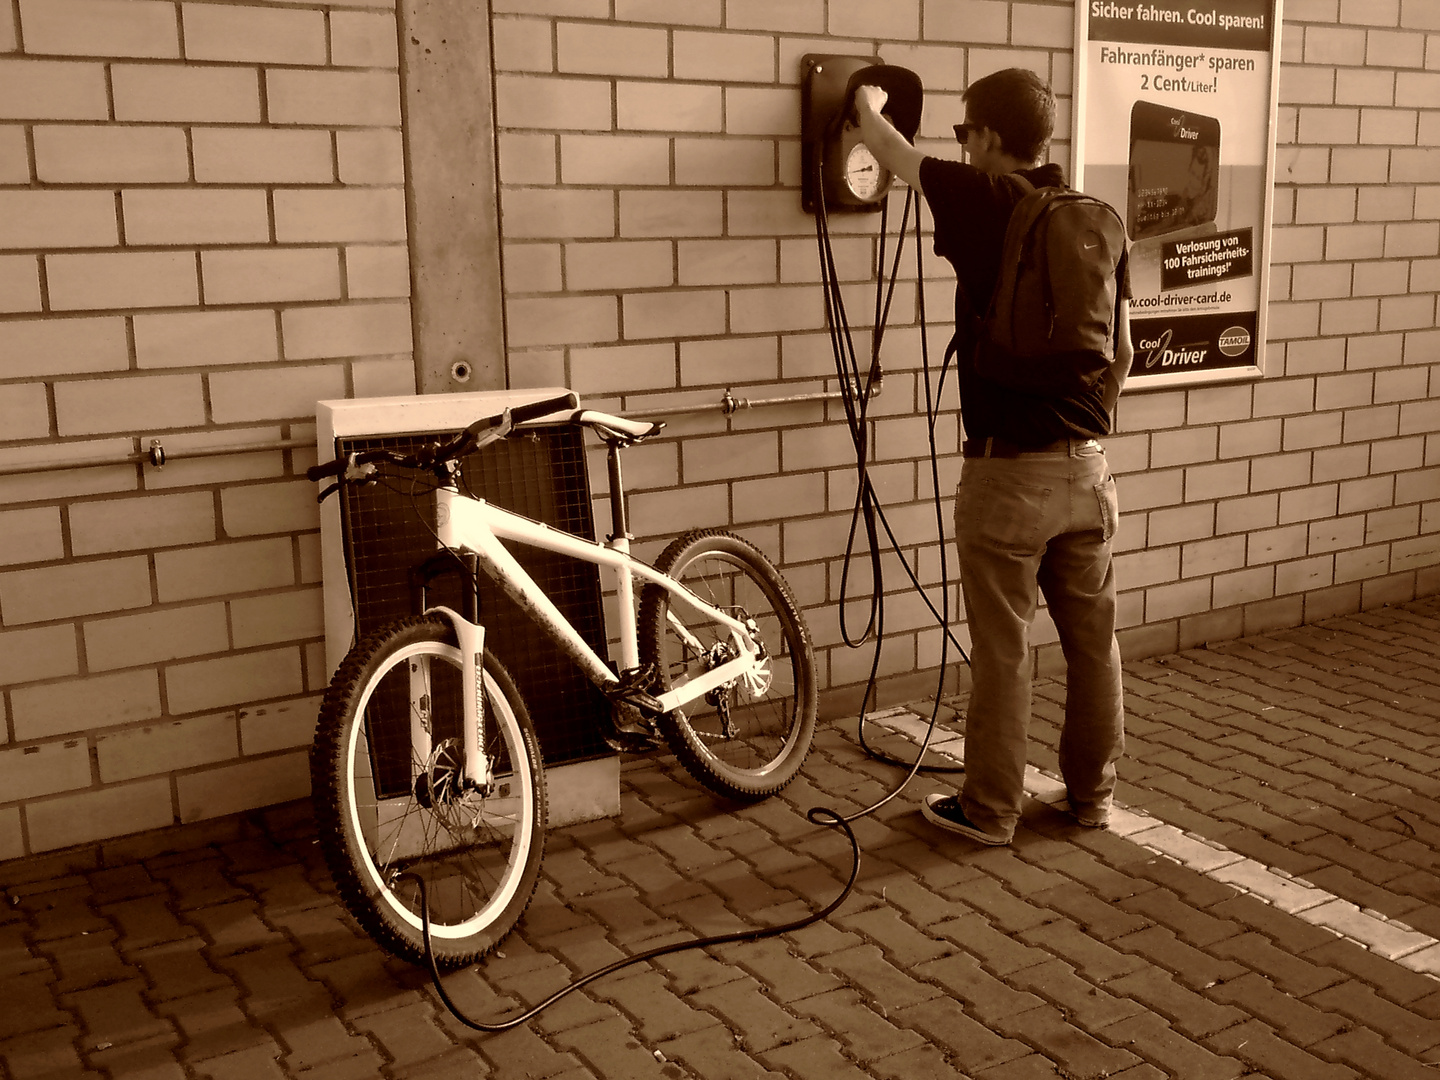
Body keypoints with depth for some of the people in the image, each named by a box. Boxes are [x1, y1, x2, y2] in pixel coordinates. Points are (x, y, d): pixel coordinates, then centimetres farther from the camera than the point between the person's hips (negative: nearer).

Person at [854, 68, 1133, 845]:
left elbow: (886, 145, 5)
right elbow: (1123, 354, 10)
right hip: (1086, 465, 6)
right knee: (1092, 638, 15)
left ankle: (990, 809, 16)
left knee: (1002, 650, 4)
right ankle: (1092, 792, 28)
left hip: (1007, 468, -6)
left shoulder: (982, 203, -11)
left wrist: (868, 103, 26)